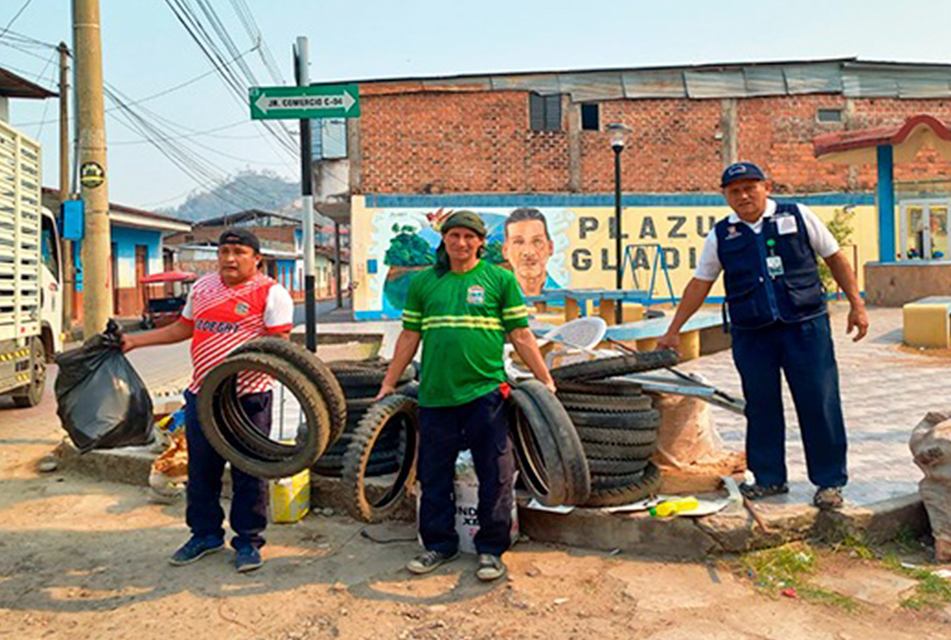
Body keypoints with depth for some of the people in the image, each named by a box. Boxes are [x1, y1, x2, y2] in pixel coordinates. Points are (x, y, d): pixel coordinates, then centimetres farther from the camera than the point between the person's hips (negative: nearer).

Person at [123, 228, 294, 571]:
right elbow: (183, 328, 23)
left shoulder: (270, 293, -6)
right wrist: (134, 340, 20)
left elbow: (280, 343, -11)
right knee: (201, 469, 14)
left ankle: (248, 541, 17)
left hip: (248, 397, -6)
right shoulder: (202, 287, 14)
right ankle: (205, 534, 30)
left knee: (249, 472, 2)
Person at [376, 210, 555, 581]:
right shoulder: (423, 282, 11)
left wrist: (546, 381, 3)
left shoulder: (500, 279, 5)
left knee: (495, 475, 3)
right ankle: (439, 544, 27)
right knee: (434, 475, 10)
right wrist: (388, 385, 16)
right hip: (435, 395, 2)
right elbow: (409, 337, 15)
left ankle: (491, 549, 20)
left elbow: (520, 335, 6)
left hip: (486, 393, -2)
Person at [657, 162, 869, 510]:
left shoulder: (798, 217, 5)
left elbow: (835, 259, 11)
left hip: (806, 326, -1)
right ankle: (769, 478, 20)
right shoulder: (721, 236, 8)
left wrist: (856, 305, 5)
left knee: (820, 405, 0)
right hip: (751, 335, 2)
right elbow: (699, 285, 12)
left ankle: (829, 481, 14)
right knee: (761, 407, 5)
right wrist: (673, 331, 11)